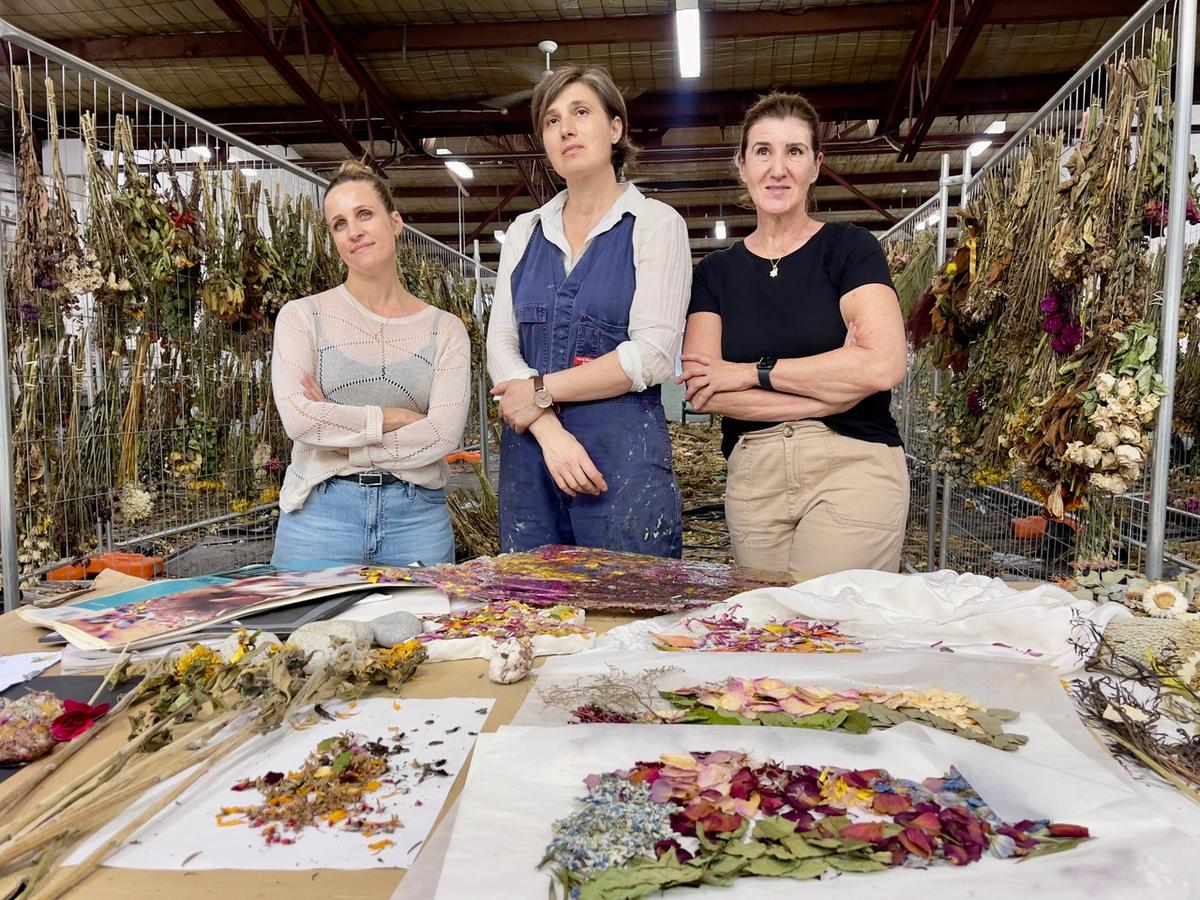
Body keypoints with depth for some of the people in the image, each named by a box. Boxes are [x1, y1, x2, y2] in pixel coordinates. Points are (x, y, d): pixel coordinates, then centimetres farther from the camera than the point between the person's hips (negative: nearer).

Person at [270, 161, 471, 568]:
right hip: (321, 514, -1)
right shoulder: (302, 316, 3)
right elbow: (298, 418, -12)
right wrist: (397, 417, -8)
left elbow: (444, 434, -8)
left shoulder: (445, 329, 5)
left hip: (417, 515, 1)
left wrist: (336, 426, -10)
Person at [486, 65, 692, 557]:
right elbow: (501, 345, 5)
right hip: (528, 448, 4)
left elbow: (650, 354, -10)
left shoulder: (655, 222, 1)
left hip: (624, 449, -4)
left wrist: (541, 390, -7)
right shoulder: (524, 232, 14)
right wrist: (551, 432, -11)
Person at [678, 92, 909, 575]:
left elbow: (883, 365, -13)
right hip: (751, 478, 3)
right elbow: (703, 392, -4)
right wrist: (833, 386, -10)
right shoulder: (715, 272, 10)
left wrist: (753, 372, -8)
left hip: (852, 467, -3)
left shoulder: (850, 247, 2)